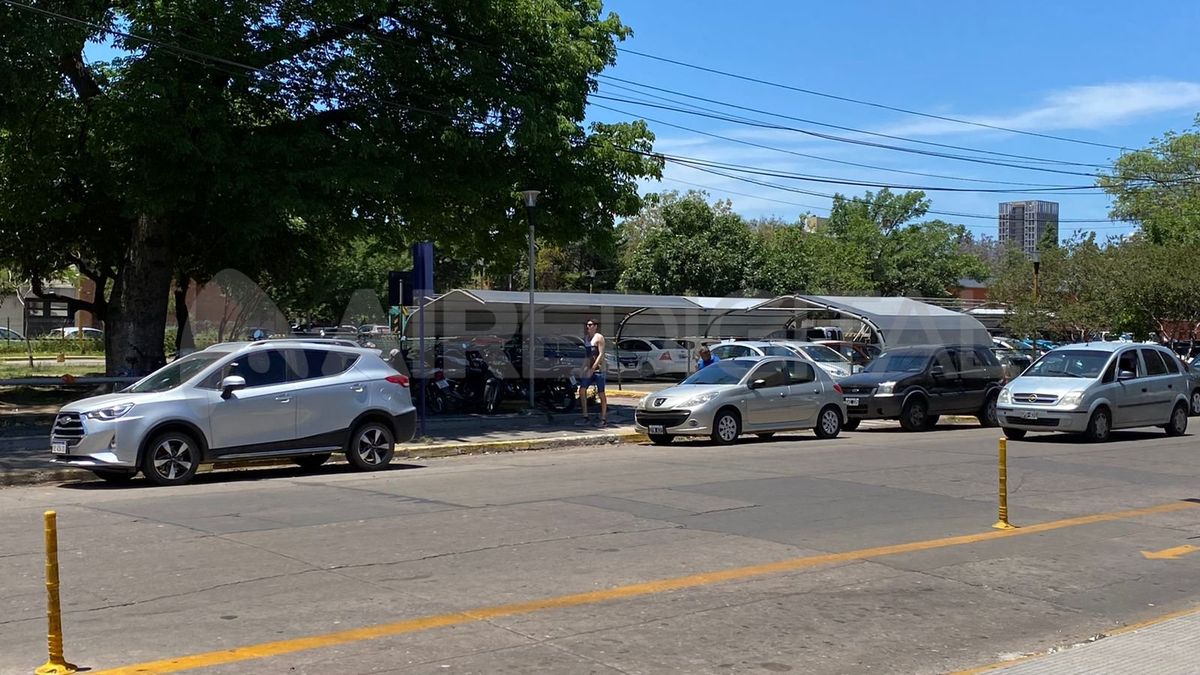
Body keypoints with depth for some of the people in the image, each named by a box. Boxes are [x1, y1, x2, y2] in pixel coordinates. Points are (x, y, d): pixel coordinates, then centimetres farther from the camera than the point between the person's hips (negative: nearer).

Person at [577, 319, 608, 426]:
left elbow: (601, 354, -14)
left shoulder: (599, 338, -7)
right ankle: (585, 417, 4)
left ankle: (603, 419, 5)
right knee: (582, 390, -2)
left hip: (598, 369, -7)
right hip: (588, 369, 7)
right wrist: (585, 368, 9)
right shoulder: (586, 338, 15)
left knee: (601, 394, -1)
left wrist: (592, 368, -19)